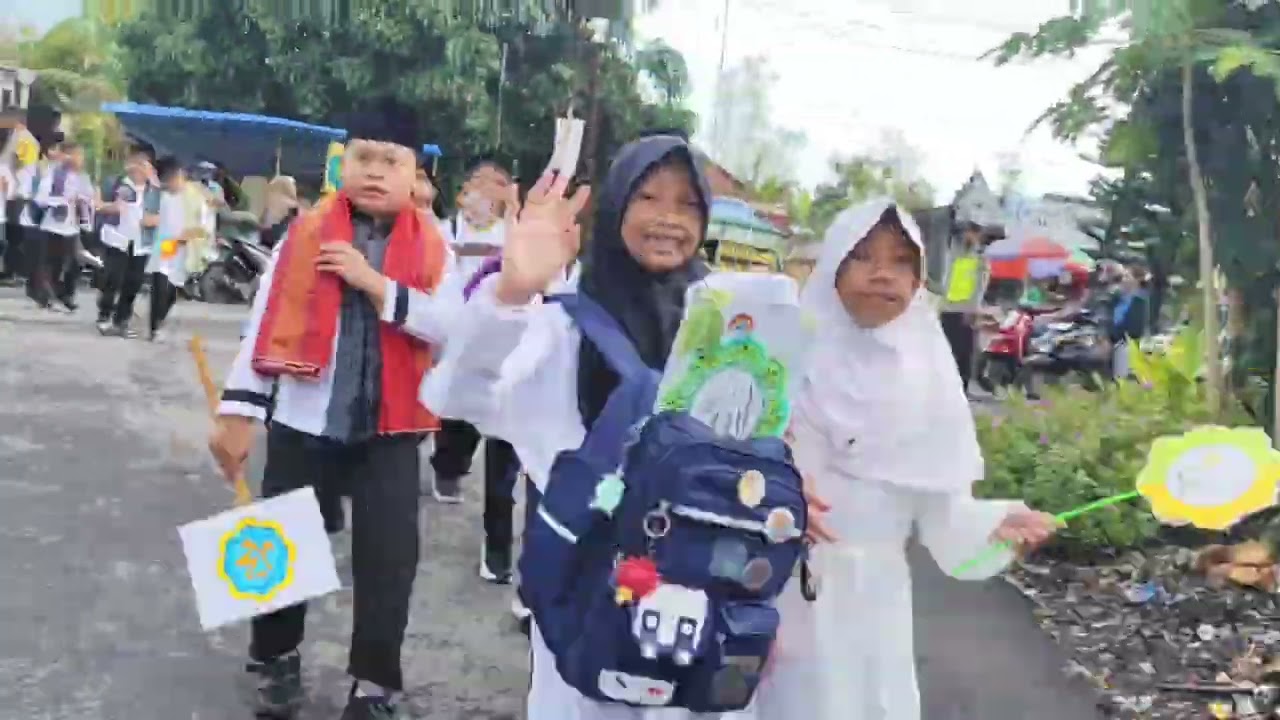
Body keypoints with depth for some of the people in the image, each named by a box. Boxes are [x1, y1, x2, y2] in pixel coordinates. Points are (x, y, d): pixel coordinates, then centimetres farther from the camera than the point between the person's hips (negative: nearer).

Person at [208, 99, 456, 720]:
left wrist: (376, 283, -19)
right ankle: (277, 659, 35)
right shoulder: (306, 231, -1)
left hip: (389, 427, -1)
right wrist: (238, 410, -6)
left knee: (388, 555, 2)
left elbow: (449, 326, -12)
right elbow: (266, 322, -2)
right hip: (303, 420, 1)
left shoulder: (432, 247, 0)